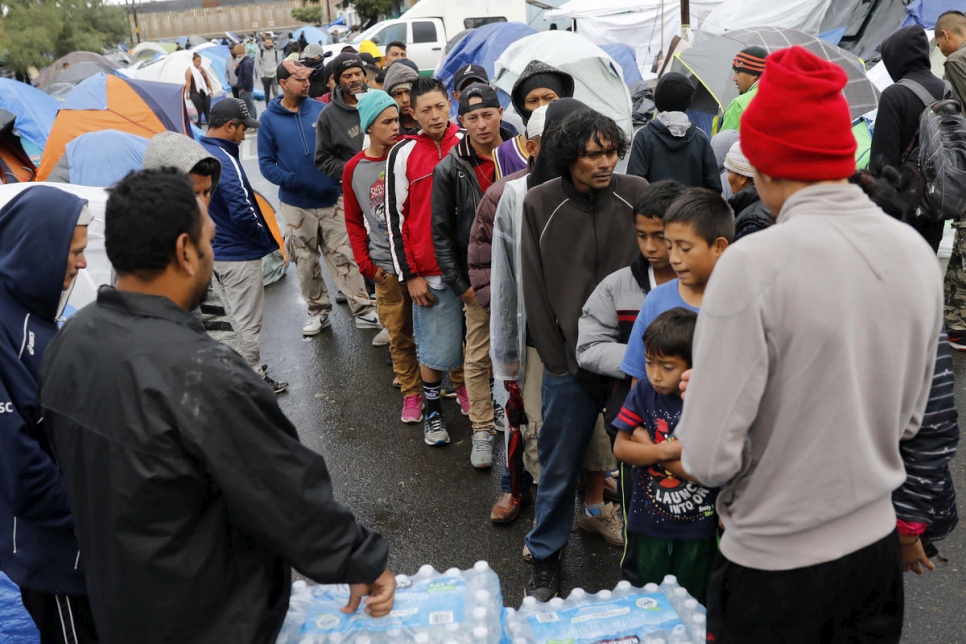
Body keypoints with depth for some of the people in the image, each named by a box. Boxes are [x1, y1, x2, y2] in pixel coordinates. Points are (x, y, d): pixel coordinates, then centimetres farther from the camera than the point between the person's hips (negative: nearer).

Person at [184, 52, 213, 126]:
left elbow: (208, 80, 18)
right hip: (195, 94, -5)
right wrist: (187, 94, -14)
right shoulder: (189, 71, -6)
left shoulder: (202, 69, 12)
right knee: (198, 113, -2)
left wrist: (211, 90, 16)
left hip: (205, 93, 5)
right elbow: (188, 83, -10)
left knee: (207, 112, 8)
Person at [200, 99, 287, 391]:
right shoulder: (225, 161, -22)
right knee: (248, 321, 3)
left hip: (215, 251, 9)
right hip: (239, 254, -9)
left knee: (230, 316, 20)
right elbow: (243, 212, -27)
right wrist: (266, 239, -12)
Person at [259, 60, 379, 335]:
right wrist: (290, 180, -17)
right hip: (296, 205, 0)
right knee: (306, 261, 10)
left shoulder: (321, 110, 0)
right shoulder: (269, 119, -2)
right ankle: (318, 311, 25)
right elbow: (266, 163, -2)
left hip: (332, 199, 0)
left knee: (344, 256, 0)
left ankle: (363, 310, 7)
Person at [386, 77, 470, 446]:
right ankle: (433, 412, 23)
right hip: (431, 272, -2)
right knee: (436, 349, 3)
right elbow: (395, 217, -1)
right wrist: (409, 275, -4)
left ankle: (466, 397, 33)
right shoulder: (403, 154, -2)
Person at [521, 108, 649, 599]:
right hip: (570, 361, -1)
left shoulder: (637, 195, -1)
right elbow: (534, 289, -2)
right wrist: (558, 358, -6)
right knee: (559, 464, 10)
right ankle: (546, 557, 30)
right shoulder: (540, 205, -3)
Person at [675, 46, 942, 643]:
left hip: (776, 565, -5)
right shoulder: (917, 251, -5)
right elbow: (909, 418, 7)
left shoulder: (756, 264, -25)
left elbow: (709, 456, -22)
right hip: (878, 546, 6)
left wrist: (694, 394, -3)